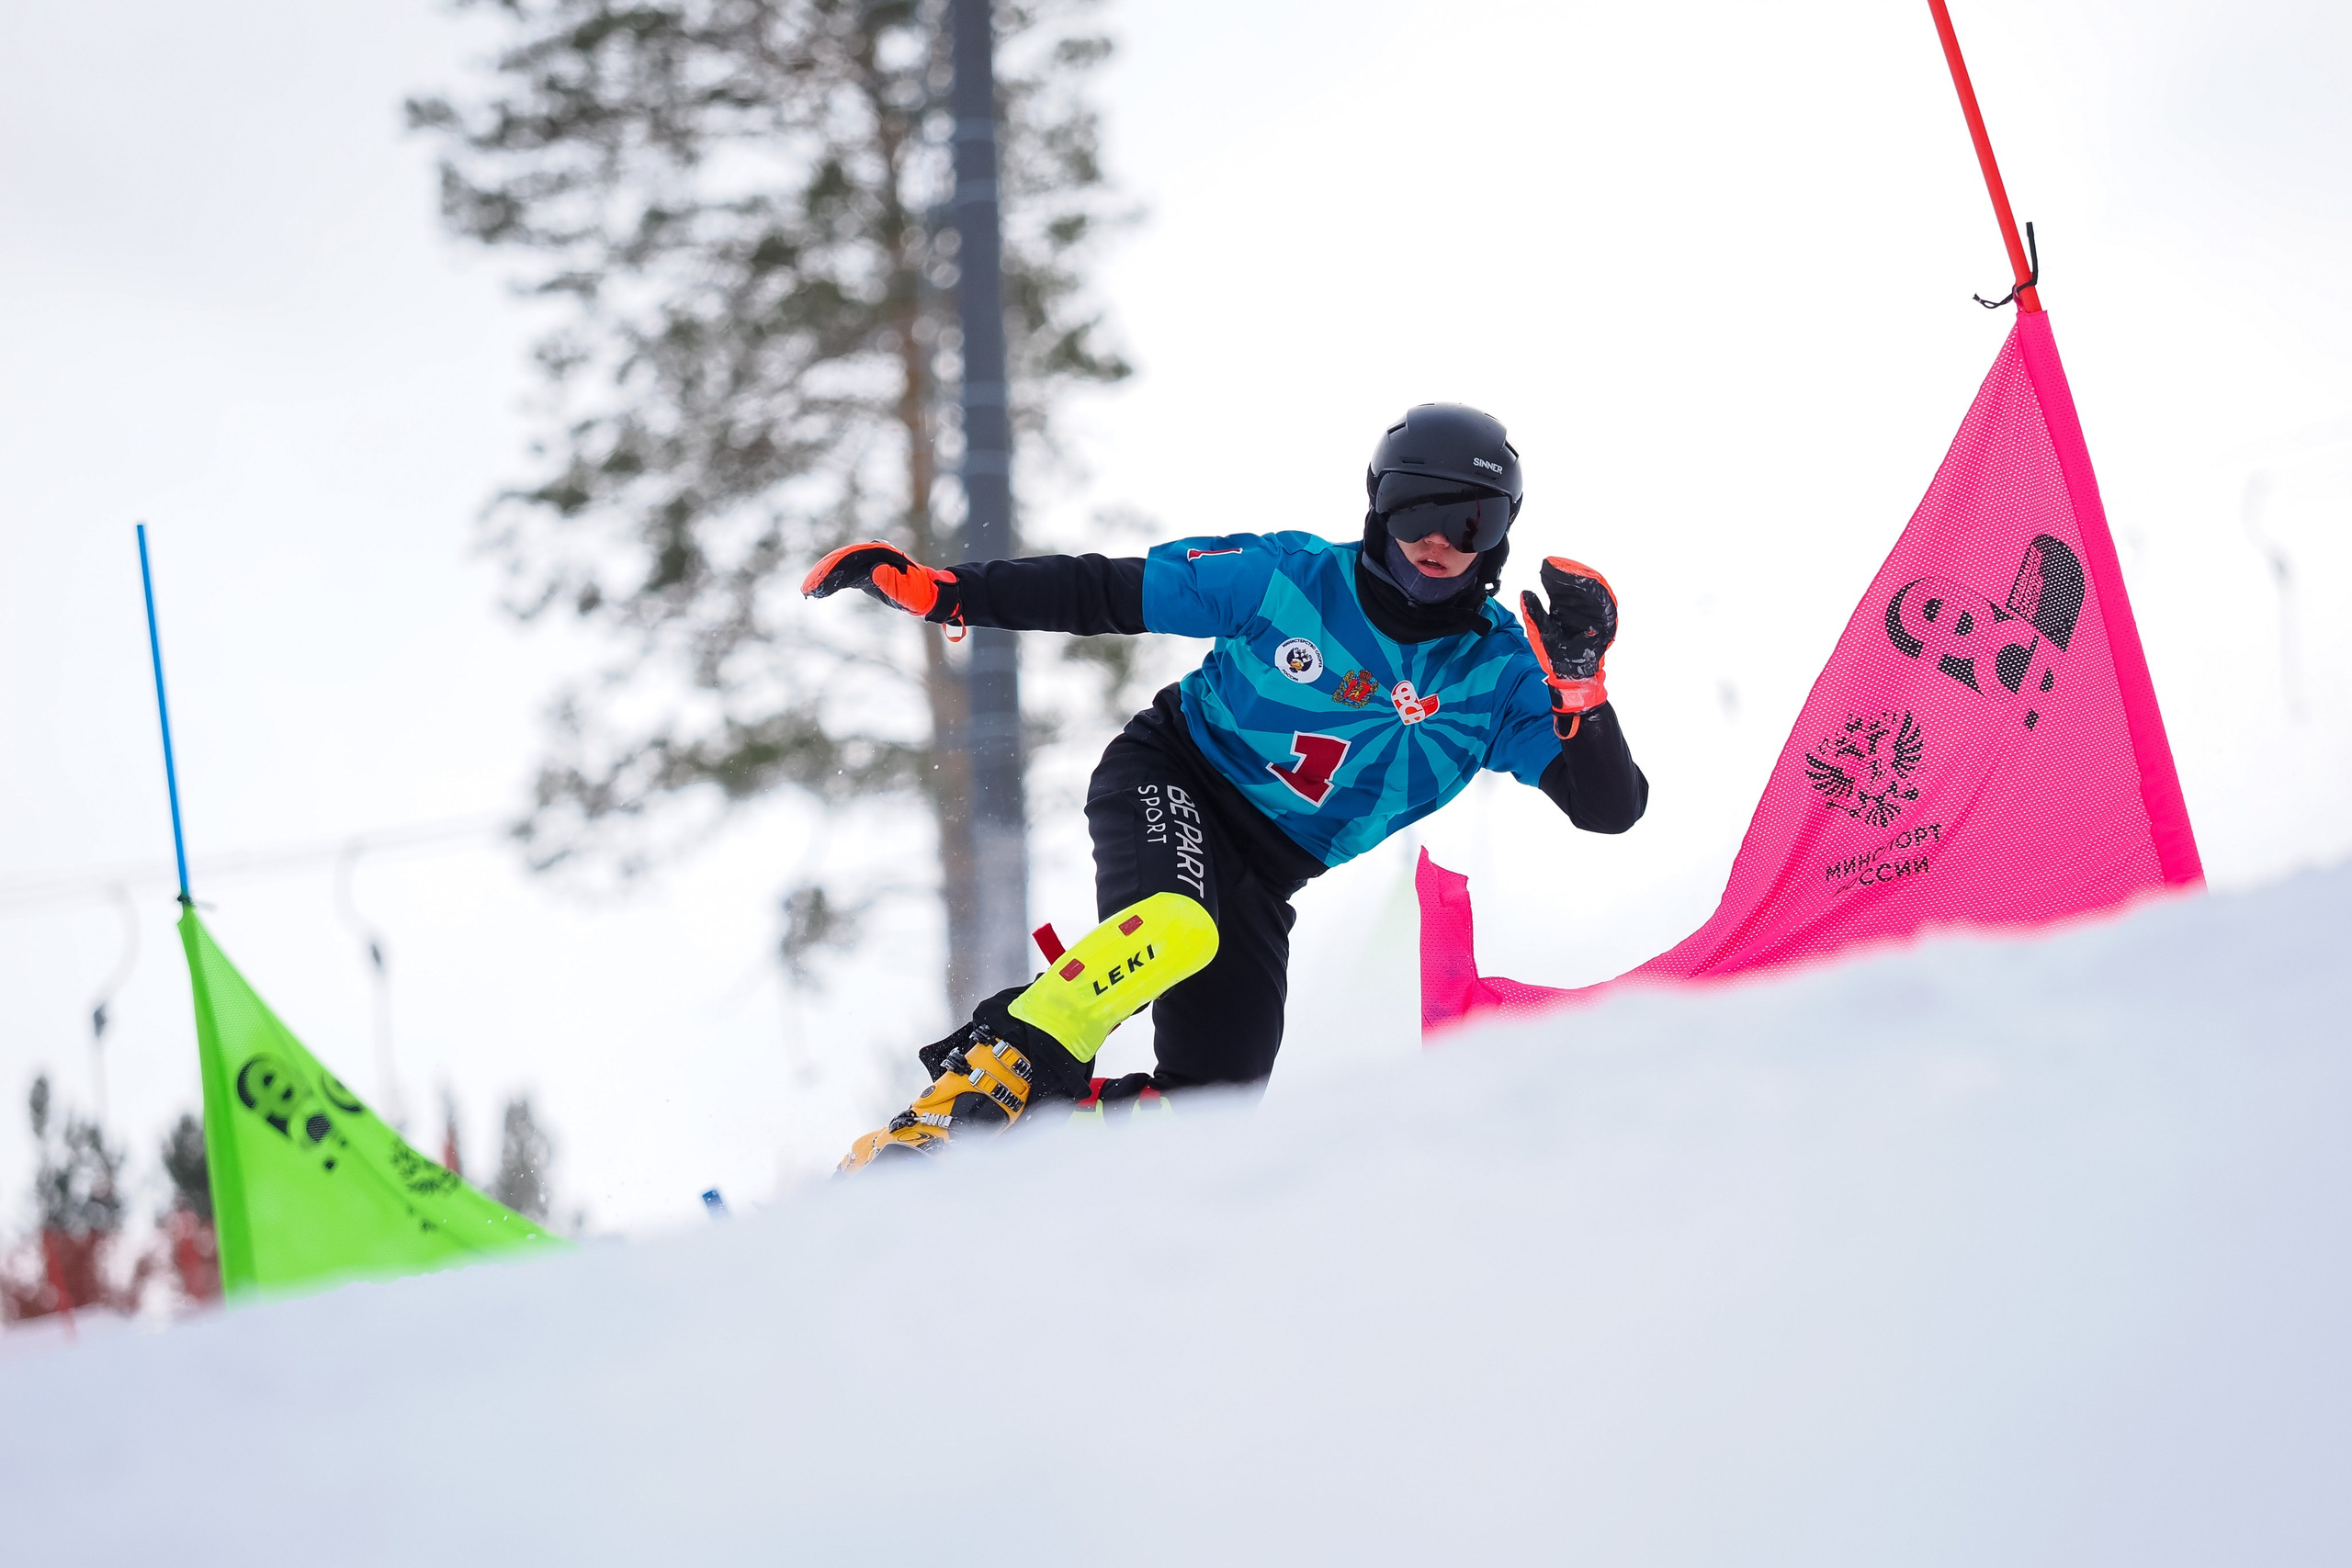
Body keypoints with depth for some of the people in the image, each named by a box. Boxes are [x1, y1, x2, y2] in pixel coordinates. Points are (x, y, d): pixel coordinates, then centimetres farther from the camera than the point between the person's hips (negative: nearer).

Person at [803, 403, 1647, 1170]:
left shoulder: (1500, 672, -9)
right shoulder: (1286, 577, -15)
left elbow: (1611, 810, -15)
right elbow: (1100, 593, -8)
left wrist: (1577, 688, -34)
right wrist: (936, 591, -15)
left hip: (1262, 876, 5)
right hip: (1170, 787, -5)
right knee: (1175, 928, -37)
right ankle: (959, 1103, -37)